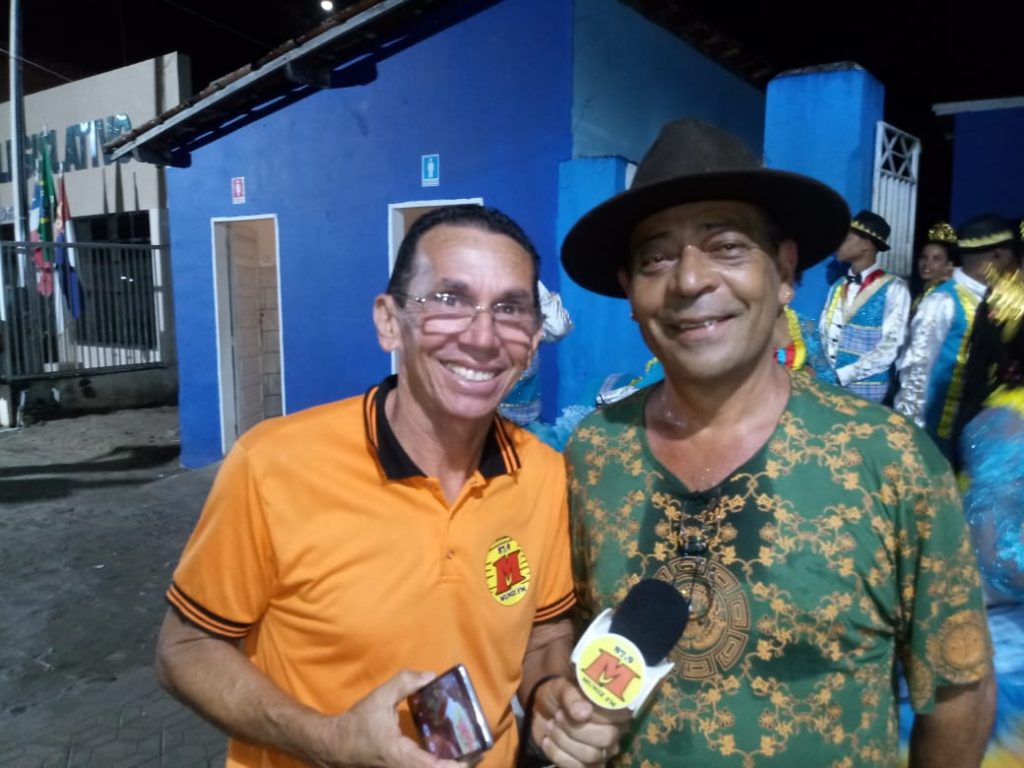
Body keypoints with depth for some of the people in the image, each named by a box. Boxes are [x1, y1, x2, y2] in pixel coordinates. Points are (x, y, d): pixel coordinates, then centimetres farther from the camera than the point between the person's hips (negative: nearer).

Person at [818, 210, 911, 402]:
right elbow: (823, 333, 10)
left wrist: (842, 375, -16)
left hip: (866, 389, -5)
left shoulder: (894, 289, -7)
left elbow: (891, 346, -13)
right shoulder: (838, 287, 10)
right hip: (829, 384, 5)